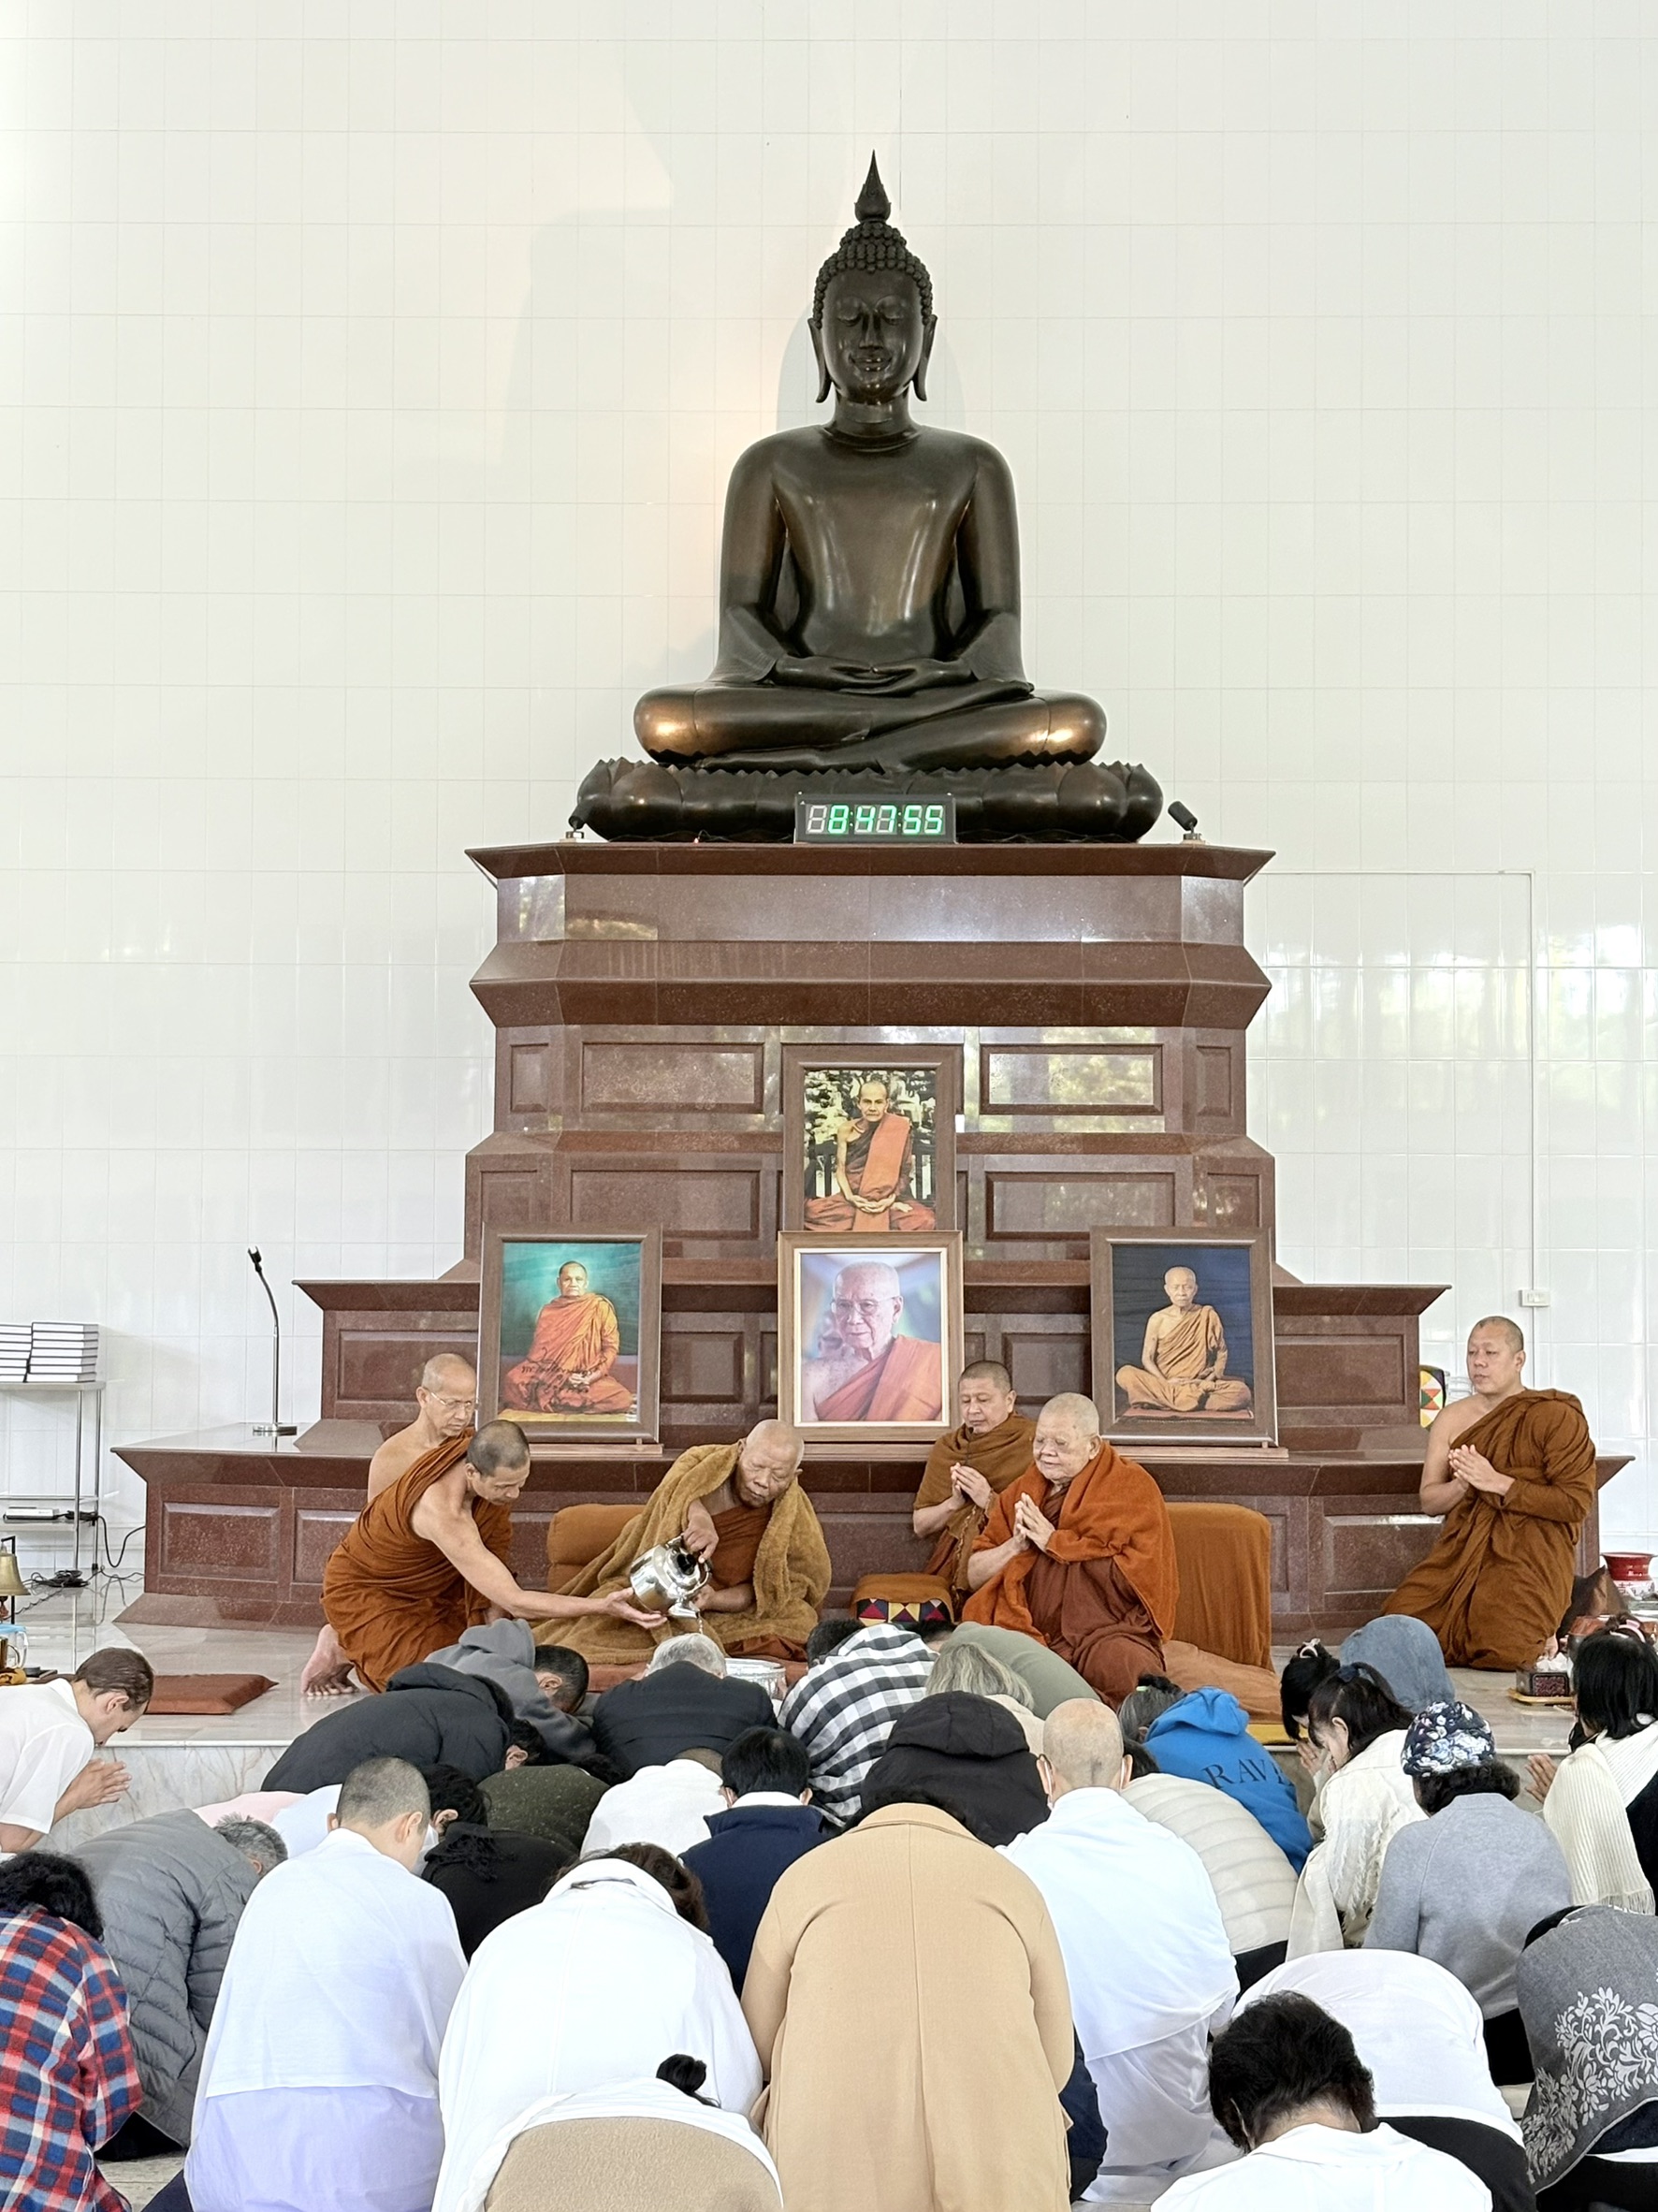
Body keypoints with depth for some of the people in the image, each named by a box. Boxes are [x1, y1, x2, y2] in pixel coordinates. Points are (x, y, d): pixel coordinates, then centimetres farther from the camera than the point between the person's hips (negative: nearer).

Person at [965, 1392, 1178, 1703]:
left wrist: (1055, 1543, -7)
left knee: (1125, 1665, -39)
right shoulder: (1021, 1493, 19)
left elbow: (1138, 1575, -10)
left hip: (1110, 1632, -4)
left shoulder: (1132, 1487, 5)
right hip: (1030, 1634, 4)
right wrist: (1016, 1545, -3)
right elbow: (974, 1576, 17)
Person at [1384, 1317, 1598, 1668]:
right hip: (1462, 1551, 5)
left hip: (1529, 1557, -4)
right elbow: (1428, 1500, 12)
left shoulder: (1556, 1416, -3)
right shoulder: (1452, 1420, 12)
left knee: (1499, 1647, -26)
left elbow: (1576, 1503, -10)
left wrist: (1499, 1484, -15)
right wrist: (1462, 1484, -11)